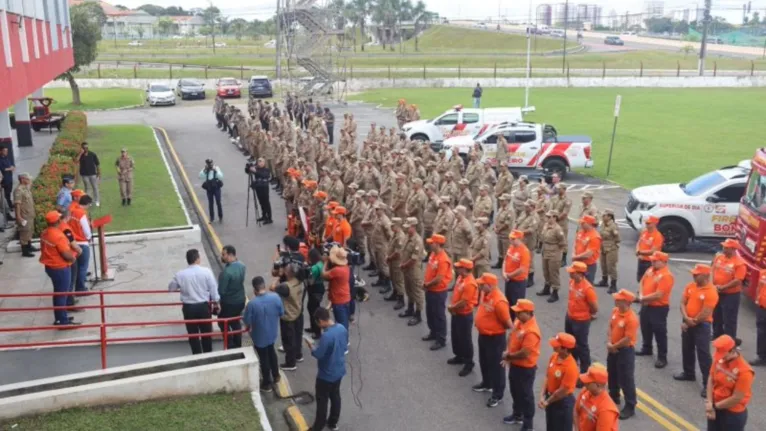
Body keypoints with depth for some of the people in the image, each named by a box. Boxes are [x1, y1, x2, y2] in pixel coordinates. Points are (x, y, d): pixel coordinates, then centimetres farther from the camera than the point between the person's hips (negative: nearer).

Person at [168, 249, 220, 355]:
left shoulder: (180, 274, -9)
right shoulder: (206, 271, -13)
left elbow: (171, 288, 7)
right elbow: (213, 289, -7)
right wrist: (215, 303, 8)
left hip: (188, 307, 0)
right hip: (204, 306, 0)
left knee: (193, 334, 13)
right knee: (206, 333, 16)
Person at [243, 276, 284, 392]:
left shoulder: (252, 303, -29)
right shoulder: (275, 297, -18)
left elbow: (247, 321, -18)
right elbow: (281, 313, -4)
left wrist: (249, 327, 3)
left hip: (259, 336, -4)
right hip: (272, 333, 4)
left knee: (264, 358, 14)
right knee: (271, 352, 29)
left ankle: (266, 384, 29)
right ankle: (276, 376, 44)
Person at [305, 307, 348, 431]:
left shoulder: (326, 336, -32)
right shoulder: (342, 328, -7)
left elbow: (318, 354, -24)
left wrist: (310, 345, -7)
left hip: (326, 374, -7)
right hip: (339, 370, 7)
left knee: (322, 400, 10)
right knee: (335, 396, 23)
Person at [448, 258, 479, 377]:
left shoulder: (470, 284, -28)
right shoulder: (460, 277, 2)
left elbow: (463, 303, -26)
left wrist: (451, 307, -12)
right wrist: (452, 306, -2)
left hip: (465, 315, -10)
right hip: (456, 313, 10)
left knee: (465, 339, 2)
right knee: (455, 336, 23)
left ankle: (469, 364, 15)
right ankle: (459, 356, 41)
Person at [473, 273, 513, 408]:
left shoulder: (499, 301, -31)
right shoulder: (485, 294, -2)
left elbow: (508, 322, -23)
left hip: (495, 337, -9)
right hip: (483, 334, 9)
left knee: (495, 365, 5)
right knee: (484, 361, 25)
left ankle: (498, 395, 18)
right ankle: (487, 384, 47)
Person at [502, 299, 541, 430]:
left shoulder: (531, 331, -31)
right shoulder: (519, 322, -2)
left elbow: (524, 354, -30)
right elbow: (511, 337, 13)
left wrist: (508, 356, -15)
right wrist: (508, 352, -2)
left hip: (526, 368, -9)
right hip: (515, 364, 9)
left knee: (526, 395, 6)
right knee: (515, 391, 25)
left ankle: (528, 424, 21)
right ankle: (517, 414, 45)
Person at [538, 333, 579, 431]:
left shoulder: (571, 367, -30)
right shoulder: (554, 357, -7)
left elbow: (563, 391, -24)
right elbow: (548, 377, 2)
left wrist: (547, 402, -13)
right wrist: (542, 395, -7)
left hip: (563, 402, -8)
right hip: (550, 398, 8)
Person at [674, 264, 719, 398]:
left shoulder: (711, 292, -19)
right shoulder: (690, 286, 3)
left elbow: (705, 314, -20)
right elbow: (683, 303, 3)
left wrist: (691, 322, -10)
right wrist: (686, 319, -12)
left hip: (702, 325, -8)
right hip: (687, 323, 8)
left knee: (703, 354, -7)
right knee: (687, 349, 20)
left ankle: (707, 384, -4)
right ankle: (688, 373, 39)